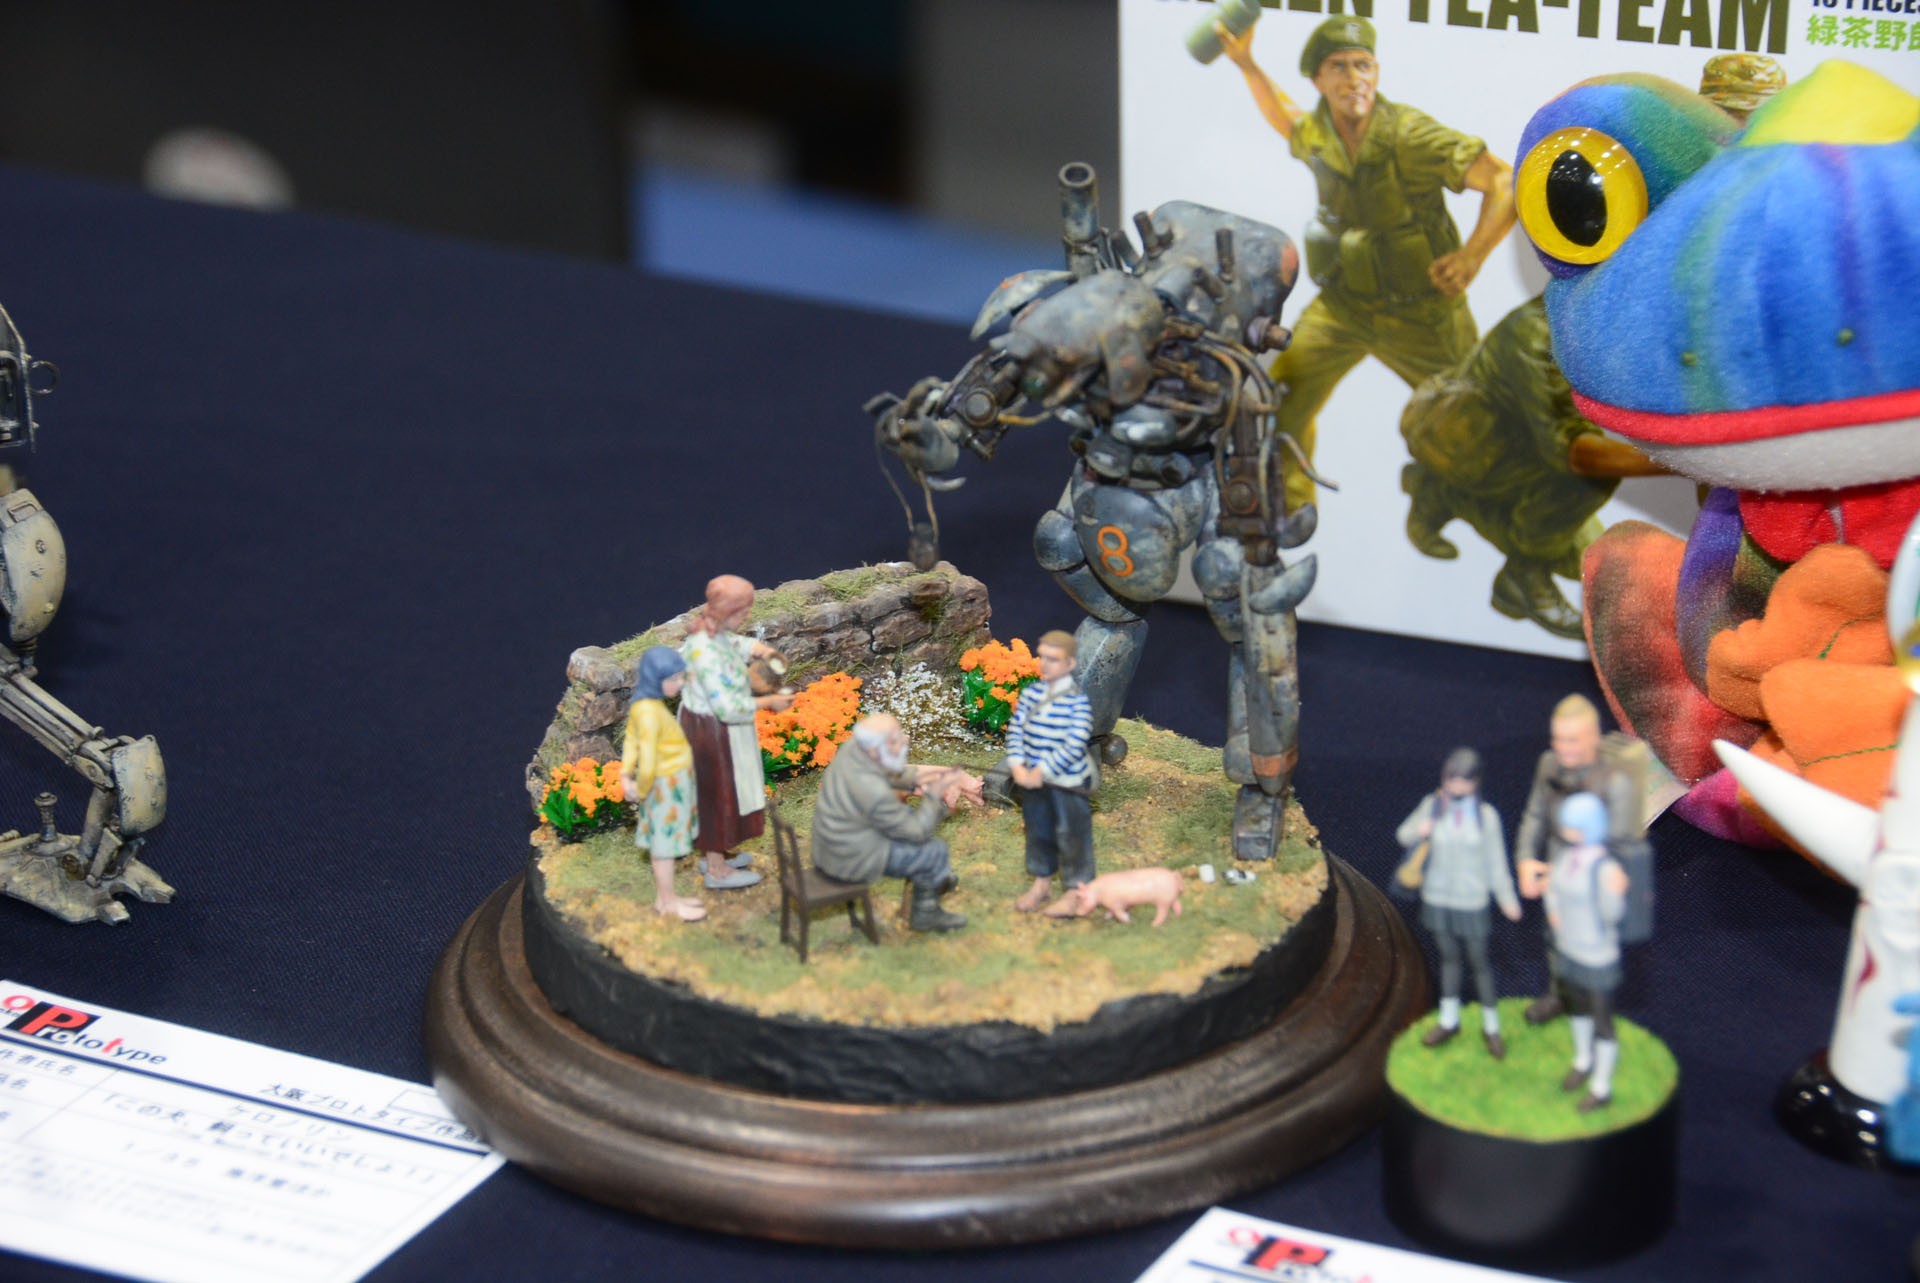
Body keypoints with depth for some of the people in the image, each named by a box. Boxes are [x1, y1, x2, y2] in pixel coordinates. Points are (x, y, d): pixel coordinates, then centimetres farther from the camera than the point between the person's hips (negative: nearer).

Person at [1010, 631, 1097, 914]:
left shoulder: (1077, 700, -17)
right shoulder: (1031, 693, 2)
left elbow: (1075, 745, -21)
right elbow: (1016, 729, 2)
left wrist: (1043, 771, -20)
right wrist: (1018, 765, -12)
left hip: (1068, 782, -6)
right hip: (1033, 780, 6)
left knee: (1071, 835, 3)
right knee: (1038, 831, 20)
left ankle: (1076, 890, 17)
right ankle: (1042, 883, 36)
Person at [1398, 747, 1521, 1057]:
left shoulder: (1486, 816, -11)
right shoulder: (1432, 806, -6)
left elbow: (1495, 860, -3)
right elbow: (1404, 836, 4)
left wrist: (1507, 898, 1)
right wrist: (1419, 830, -18)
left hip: (1471, 902, -2)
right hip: (1437, 898, 2)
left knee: (1479, 962, 6)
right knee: (1448, 957, 18)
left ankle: (1491, 1026, 22)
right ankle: (1449, 1020, 34)